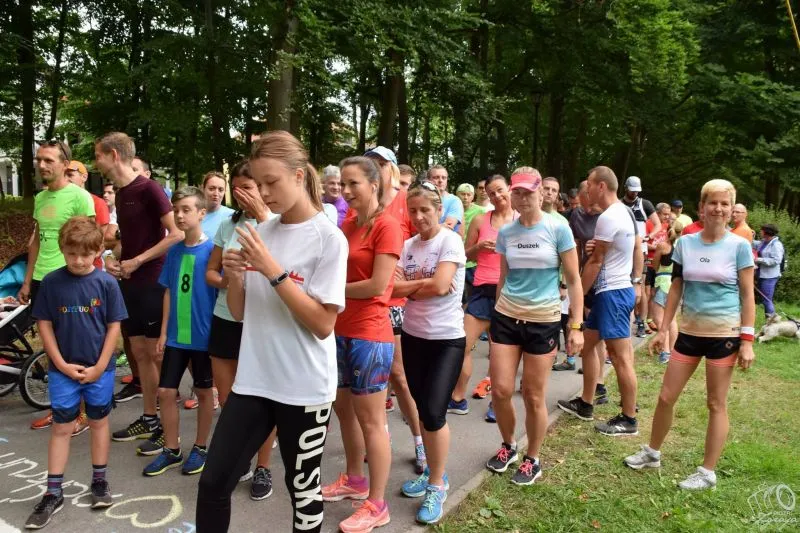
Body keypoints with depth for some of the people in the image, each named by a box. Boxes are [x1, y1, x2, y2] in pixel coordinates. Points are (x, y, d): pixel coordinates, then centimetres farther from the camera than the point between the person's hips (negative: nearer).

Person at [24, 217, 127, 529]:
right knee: (61, 428, 7)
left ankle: (99, 481, 28)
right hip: (63, 370, 0)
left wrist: (100, 366, -8)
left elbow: (114, 327, -4)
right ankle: (53, 493, 18)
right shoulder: (51, 282, -6)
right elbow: (44, 325, -1)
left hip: (99, 369, 0)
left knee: (99, 422, 13)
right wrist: (61, 364, -7)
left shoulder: (106, 283, -8)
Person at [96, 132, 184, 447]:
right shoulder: (120, 194, 13)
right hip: (129, 283, 8)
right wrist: (113, 258, 3)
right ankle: (149, 419, 22)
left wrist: (136, 262, -16)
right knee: (139, 353, 11)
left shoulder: (149, 189, -12)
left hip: (152, 282, -8)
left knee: (157, 354, -1)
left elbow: (177, 234, -18)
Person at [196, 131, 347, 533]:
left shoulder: (328, 238, -11)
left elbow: (323, 324, -17)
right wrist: (233, 277, -9)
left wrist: (272, 270, -21)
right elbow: (240, 313, 11)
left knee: (303, 491, 12)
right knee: (213, 483, 7)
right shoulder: (259, 233, 5)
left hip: (305, 388, -5)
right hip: (253, 381, 5)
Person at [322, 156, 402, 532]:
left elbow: (377, 285, -19)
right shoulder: (347, 224, 11)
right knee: (343, 409, 20)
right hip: (341, 331, 8)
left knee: (371, 420, 2)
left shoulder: (387, 225, -13)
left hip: (369, 335, -8)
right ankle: (354, 480, 39)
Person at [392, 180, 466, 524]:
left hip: (447, 339, -5)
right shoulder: (407, 245, 5)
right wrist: (423, 285, -16)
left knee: (434, 412, -8)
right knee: (422, 410, 13)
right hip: (413, 335, 6)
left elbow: (439, 285, -22)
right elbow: (392, 287, -5)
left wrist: (408, 286, -7)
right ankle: (432, 473, 31)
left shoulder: (450, 241, -10)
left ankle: (437, 486, 11)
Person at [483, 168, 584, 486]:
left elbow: (574, 280, -4)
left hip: (543, 321, -3)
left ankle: (532, 460, 27)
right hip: (506, 317, 3)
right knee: (500, 390, 1)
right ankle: (508, 446, 28)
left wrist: (576, 325, -9)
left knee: (533, 396, 6)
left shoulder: (558, 229, -7)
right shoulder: (505, 232, 3)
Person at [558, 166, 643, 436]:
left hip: (612, 292, -11)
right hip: (619, 289, 11)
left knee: (620, 357, -3)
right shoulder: (625, 211, 13)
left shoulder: (608, 217, -17)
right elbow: (638, 249, 19)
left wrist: (578, 294, -7)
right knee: (587, 343, 16)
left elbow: (595, 261, -14)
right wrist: (637, 282, 22)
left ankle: (628, 419, 7)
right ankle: (585, 404, 26)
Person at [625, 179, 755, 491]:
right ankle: (653, 453, 29)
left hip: (724, 334, -3)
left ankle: (708, 472, 20)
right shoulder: (684, 243, 2)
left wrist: (747, 340, -9)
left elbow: (747, 296, -4)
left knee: (716, 404, 7)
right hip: (689, 332, 3)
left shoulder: (739, 246, -6)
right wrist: (662, 330, 5)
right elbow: (676, 289, 7)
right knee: (666, 397, 9)